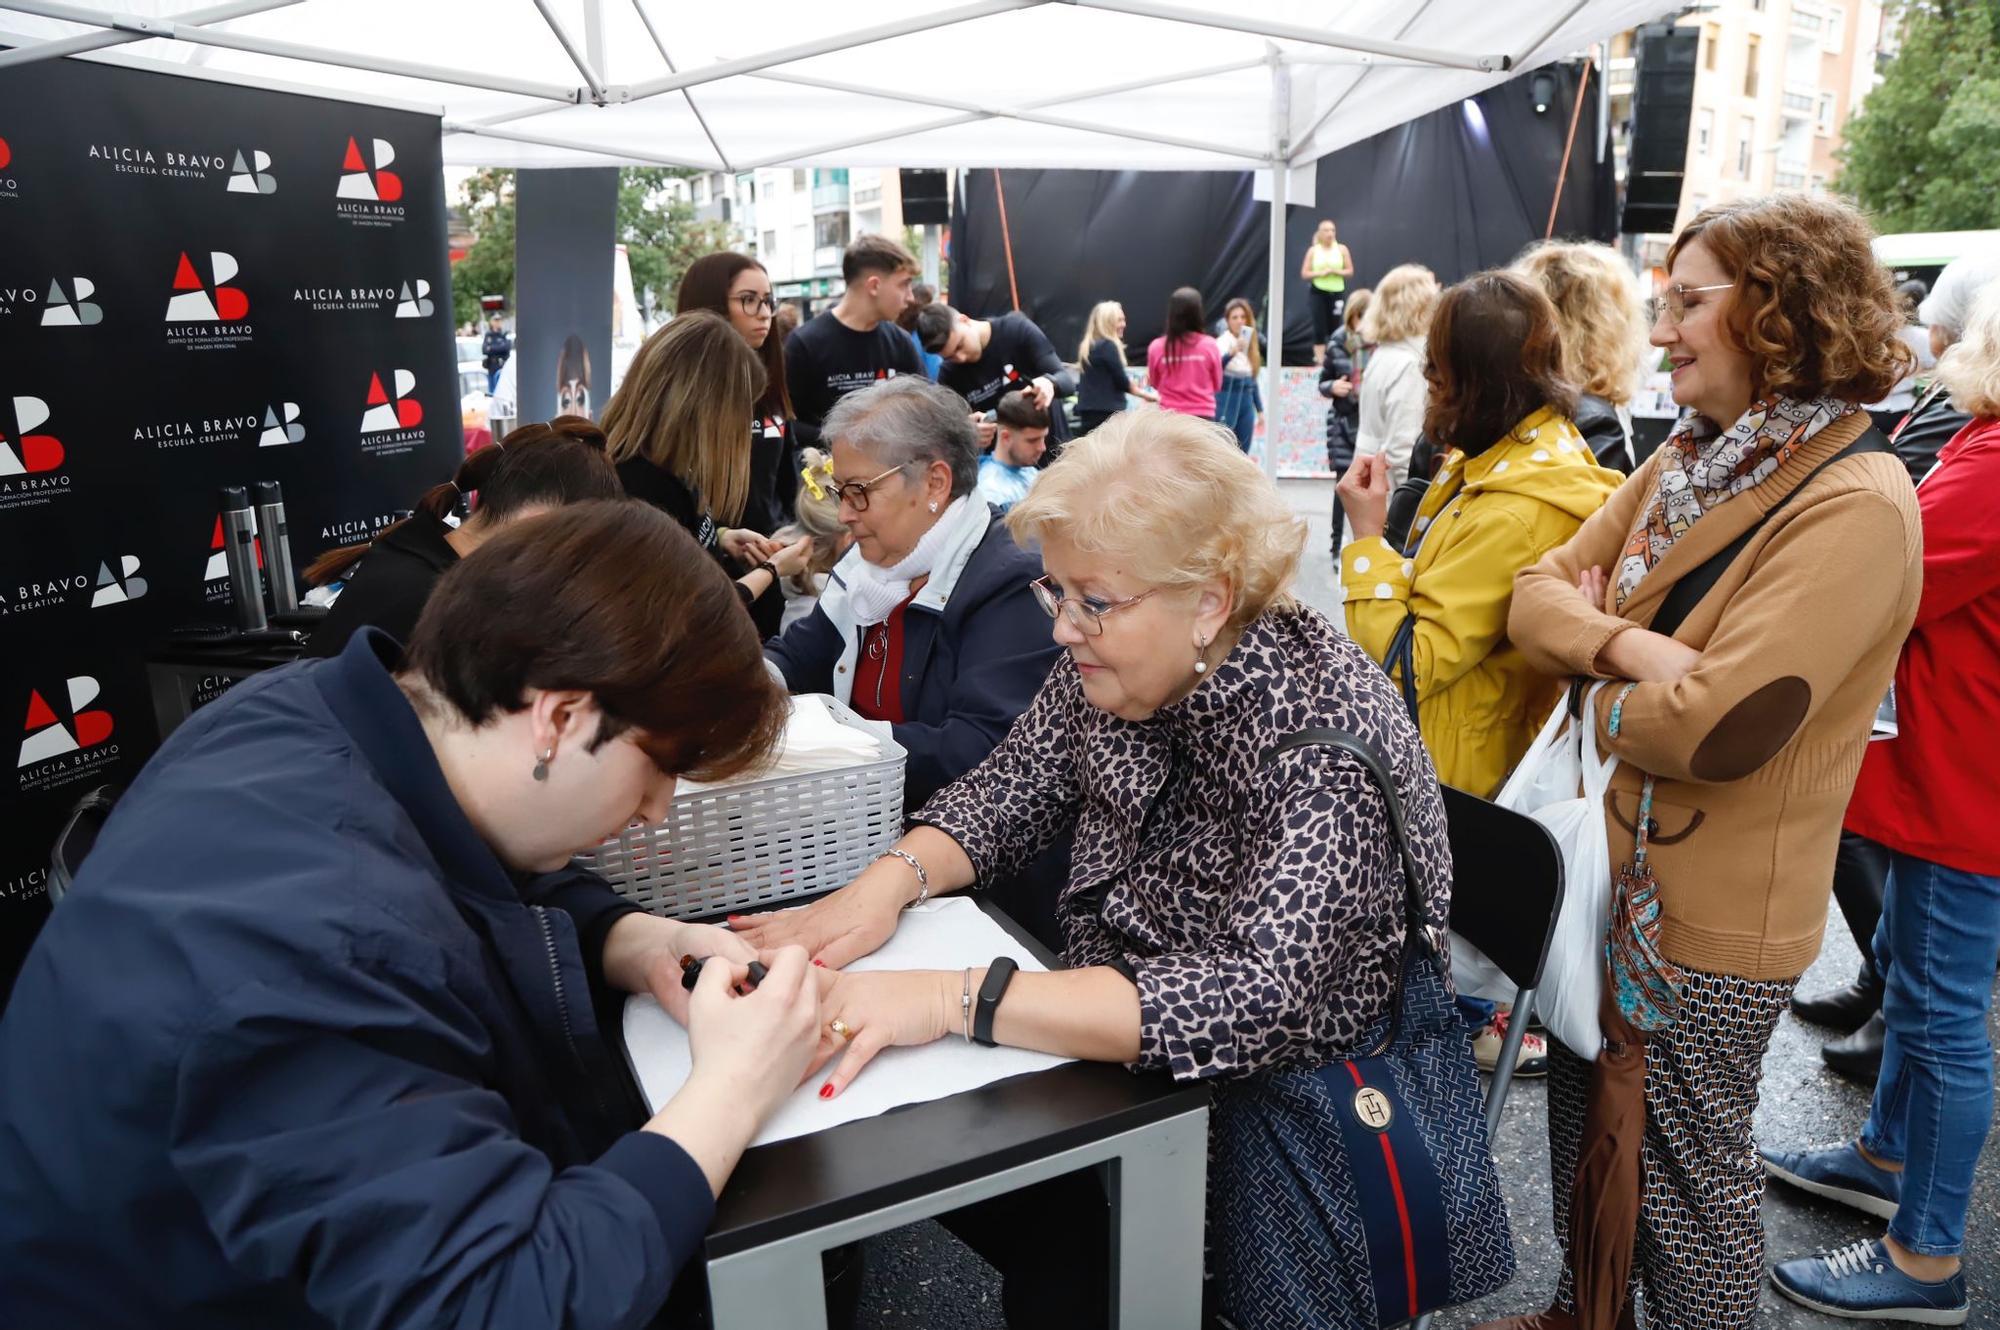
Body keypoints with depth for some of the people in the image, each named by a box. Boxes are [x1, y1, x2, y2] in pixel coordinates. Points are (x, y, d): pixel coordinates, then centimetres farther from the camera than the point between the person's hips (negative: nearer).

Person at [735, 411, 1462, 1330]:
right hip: (1116, 1036, 6)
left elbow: (1263, 1001, -35)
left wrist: (956, 997, -42)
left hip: (1284, 1083, -6)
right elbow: (1007, 795, 3)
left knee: (1051, 1222, -22)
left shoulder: (1325, 734, -27)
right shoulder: (1105, 668, -7)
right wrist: (892, 878, -18)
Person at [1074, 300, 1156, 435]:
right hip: (1107, 413, -9)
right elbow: (1122, 381, -8)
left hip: (1088, 412, 9)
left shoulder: (1087, 347, 15)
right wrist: (1147, 394, 4)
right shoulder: (1108, 346, -10)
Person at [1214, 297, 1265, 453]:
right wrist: (1232, 353, -47)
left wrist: (1259, 409, 18)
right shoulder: (1222, 342, -8)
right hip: (1226, 403, -7)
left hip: (1246, 404, 7)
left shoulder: (1252, 343, 12)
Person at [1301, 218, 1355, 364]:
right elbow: (1304, 274, 0)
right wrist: (1320, 273, -14)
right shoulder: (1313, 250, 2)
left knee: (1335, 328, 1)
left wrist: (1336, 271, -13)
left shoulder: (1342, 249, 3)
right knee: (1319, 328, -5)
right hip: (1318, 292, -1)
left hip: (1337, 292, 1)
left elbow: (1350, 271, 3)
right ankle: (1319, 360, -3)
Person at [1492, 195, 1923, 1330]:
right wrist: (1631, 649, -20)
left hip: (1712, 910, -8)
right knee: (1586, 1119, 25)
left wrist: (1599, 676, -10)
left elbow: (1712, 725, -29)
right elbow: (1540, 592, -1)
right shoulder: (1690, 458, 4)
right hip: (1611, 862, 8)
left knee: (1688, 1161, 13)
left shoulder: (1854, 504, -21)